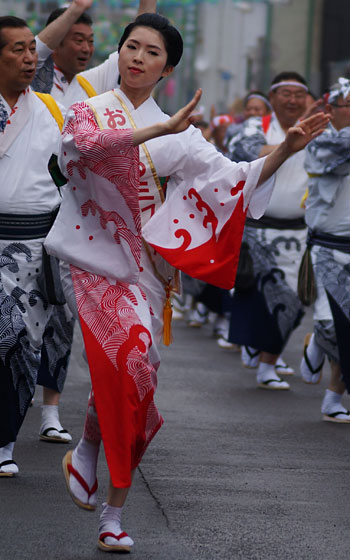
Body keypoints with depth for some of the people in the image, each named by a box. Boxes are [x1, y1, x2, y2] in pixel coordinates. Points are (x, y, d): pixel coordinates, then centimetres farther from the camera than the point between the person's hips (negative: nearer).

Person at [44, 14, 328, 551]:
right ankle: (86, 452, -3)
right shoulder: (87, 111, 4)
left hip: (144, 264, 3)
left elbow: (233, 179, 6)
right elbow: (91, 144, -20)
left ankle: (114, 515, 5)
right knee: (125, 352, -26)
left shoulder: (178, 133, 13)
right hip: (95, 256, -3)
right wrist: (160, 130, -31)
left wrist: (285, 149, -8)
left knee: (135, 375, -2)